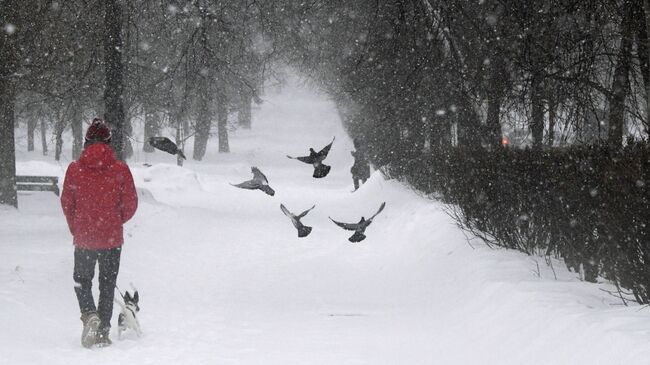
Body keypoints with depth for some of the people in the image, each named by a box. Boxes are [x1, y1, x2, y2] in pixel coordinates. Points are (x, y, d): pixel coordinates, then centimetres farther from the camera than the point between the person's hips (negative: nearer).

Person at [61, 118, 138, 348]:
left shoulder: (74, 169, -7)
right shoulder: (120, 169, -8)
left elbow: (66, 203, 0)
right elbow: (130, 204, -3)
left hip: (84, 238, 0)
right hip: (112, 239, 0)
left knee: (82, 280, 17)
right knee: (107, 285, 12)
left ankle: (89, 314, -10)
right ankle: (103, 332, 12)